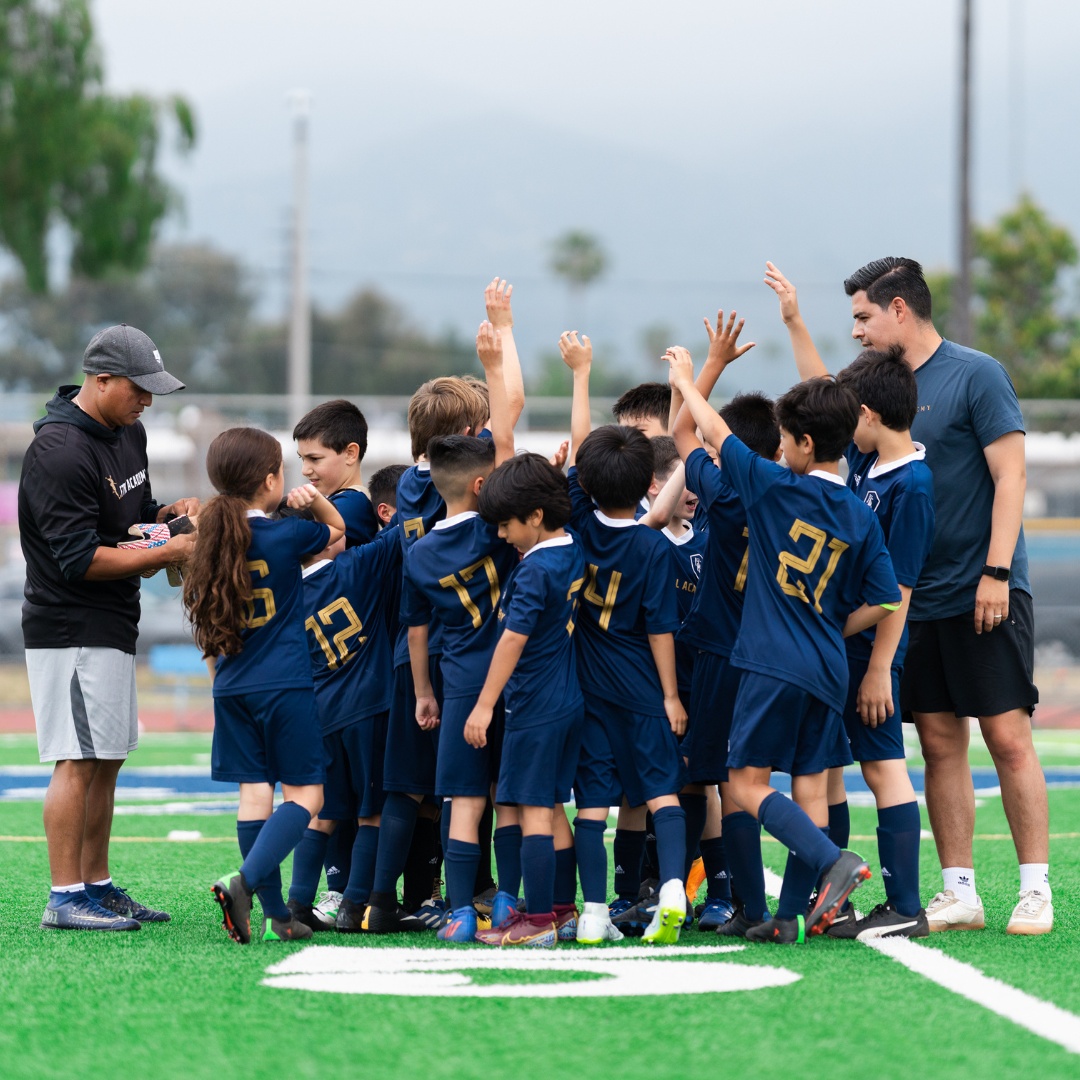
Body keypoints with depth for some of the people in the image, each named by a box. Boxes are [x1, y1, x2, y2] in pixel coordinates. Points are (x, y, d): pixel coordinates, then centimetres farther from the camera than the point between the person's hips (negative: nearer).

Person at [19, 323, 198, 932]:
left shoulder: (128, 432, 11)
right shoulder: (60, 452, -20)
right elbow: (81, 558, -23)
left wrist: (171, 513, 2)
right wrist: (167, 553, -22)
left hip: (112, 629, 10)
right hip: (72, 629, -10)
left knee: (107, 761, 13)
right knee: (79, 762, -10)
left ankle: (97, 886, 20)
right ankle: (66, 899, -7)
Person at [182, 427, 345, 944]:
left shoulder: (214, 541, 5)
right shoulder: (285, 536, -8)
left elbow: (208, 630, 12)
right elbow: (337, 530, 12)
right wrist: (316, 500, -2)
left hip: (233, 688, 5)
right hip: (284, 685, -5)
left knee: (255, 790, 7)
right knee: (304, 794, -1)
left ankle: (275, 914, 6)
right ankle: (246, 880, -22)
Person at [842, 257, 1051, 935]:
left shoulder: (976, 375, -7)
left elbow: (1010, 476, -12)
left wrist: (996, 572, -18)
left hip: (984, 595, -7)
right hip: (918, 596, 7)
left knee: (1008, 737, -8)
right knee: (940, 743, 5)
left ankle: (1036, 890, -4)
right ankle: (959, 893, 8)